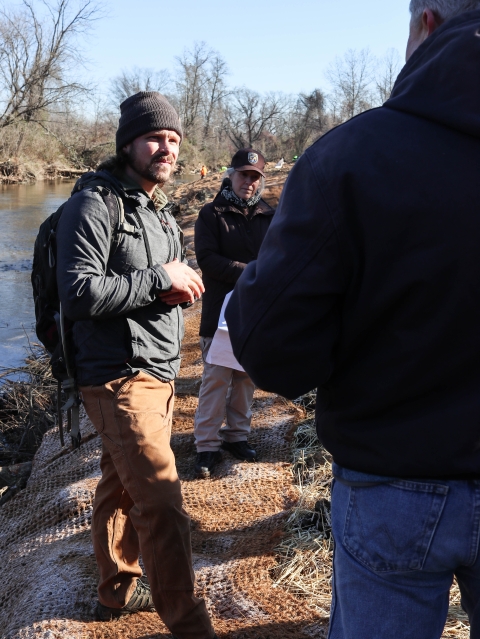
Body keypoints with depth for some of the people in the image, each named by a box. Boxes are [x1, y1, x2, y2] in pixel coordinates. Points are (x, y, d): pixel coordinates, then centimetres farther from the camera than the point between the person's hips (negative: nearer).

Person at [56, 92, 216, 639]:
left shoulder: (160, 212, 17)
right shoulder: (93, 207, -12)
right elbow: (78, 293, -21)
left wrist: (180, 286, 0)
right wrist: (159, 278, -17)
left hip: (157, 372, 9)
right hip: (120, 377, -9)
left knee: (121, 487, 19)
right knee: (163, 505, -9)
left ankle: (117, 592, 33)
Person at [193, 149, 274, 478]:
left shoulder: (270, 217, 8)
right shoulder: (212, 214, -1)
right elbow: (207, 259, -12)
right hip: (221, 312, -3)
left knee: (247, 377, 11)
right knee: (216, 379, -2)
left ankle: (238, 434, 26)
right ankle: (207, 445, 7)